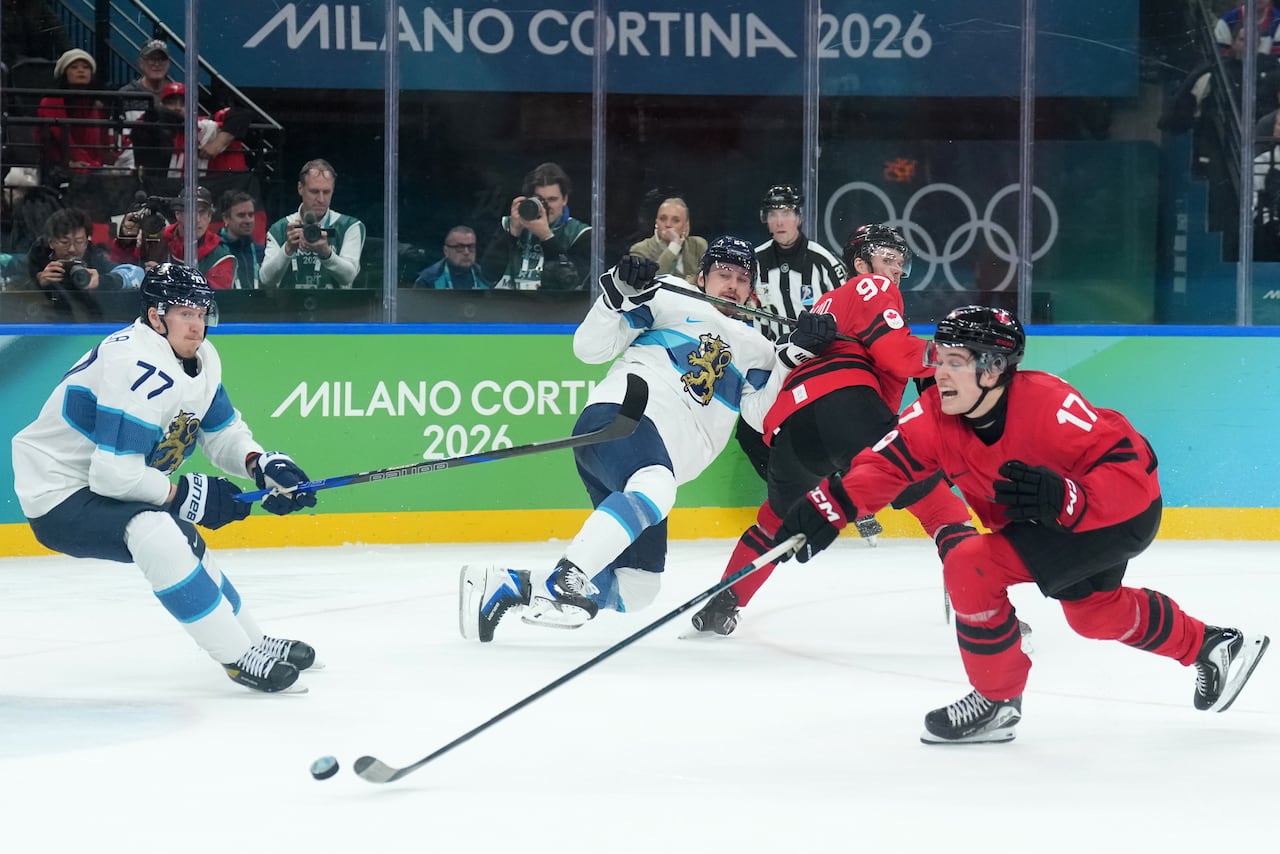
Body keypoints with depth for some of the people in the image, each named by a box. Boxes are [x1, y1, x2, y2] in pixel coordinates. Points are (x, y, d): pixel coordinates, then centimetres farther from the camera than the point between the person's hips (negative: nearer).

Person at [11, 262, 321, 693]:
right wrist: (187, 494, -21)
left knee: (188, 547, 24)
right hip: (59, 497, -11)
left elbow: (223, 431, 12)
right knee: (157, 535, -31)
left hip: (104, 482, 11)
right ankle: (240, 658, -25)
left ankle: (257, 644, 46)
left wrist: (262, 464, -9)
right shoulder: (139, 369, -29)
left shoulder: (201, 358, 1)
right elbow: (114, 476, -32)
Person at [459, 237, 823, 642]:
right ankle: (565, 578, -46)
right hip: (620, 414, -7)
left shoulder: (752, 348, 26)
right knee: (655, 488, -41)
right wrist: (620, 294, -14)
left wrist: (796, 354, -2)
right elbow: (591, 347, 2)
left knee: (634, 592, 0)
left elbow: (765, 413, 9)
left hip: (661, 463, 7)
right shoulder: (668, 297, 10)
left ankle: (505, 586, 3)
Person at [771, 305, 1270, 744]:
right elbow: (887, 462, -20)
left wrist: (1064, 498, -53)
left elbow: (1133, 471, -37)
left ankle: (997, 701, -4)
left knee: (972, 566, -22)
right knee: (1092, 613, 30)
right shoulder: (937, 415, -16)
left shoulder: (1047, 405, -36)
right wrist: (830, 507, -37)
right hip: (1048, 514, 9)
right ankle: (1213, 647, 50)